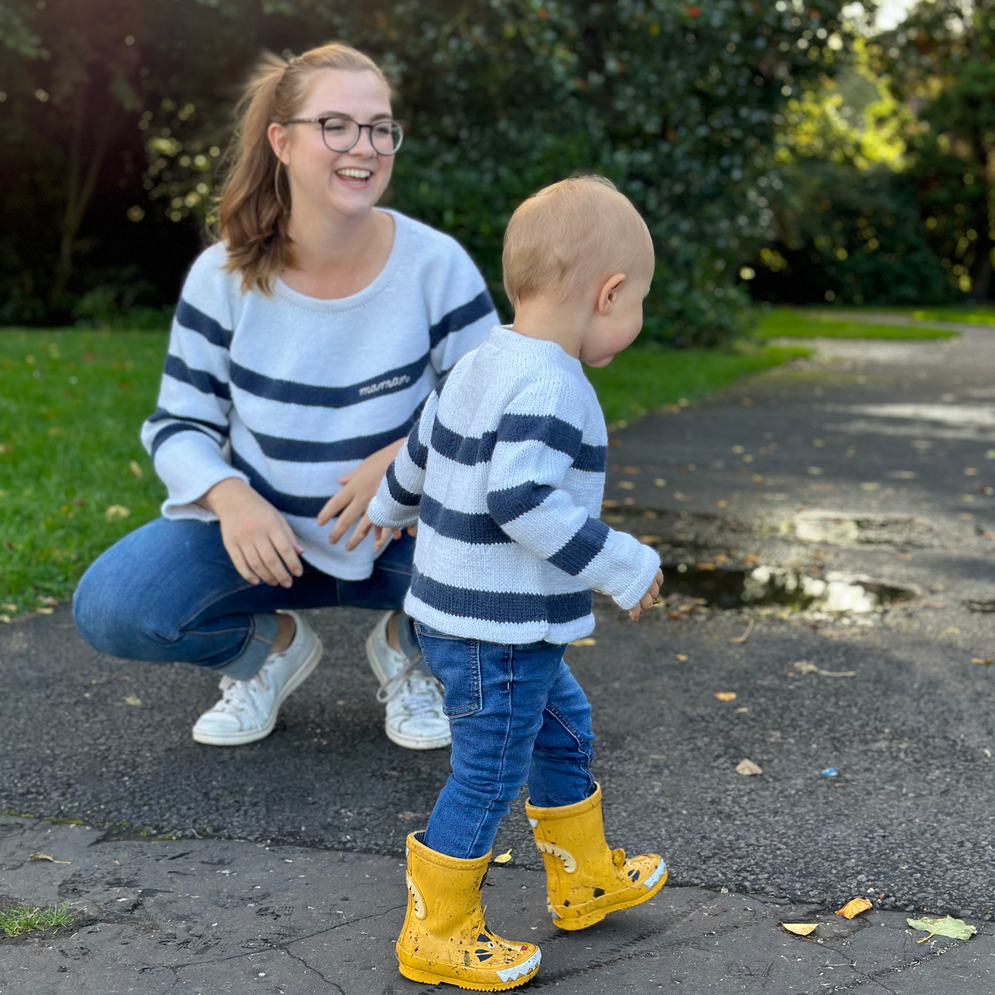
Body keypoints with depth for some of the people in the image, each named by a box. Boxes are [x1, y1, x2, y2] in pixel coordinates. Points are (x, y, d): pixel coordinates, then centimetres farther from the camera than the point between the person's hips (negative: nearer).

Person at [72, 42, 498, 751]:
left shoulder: (437, 266, -13)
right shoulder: (224, 276, -10)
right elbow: (179, 424, -3)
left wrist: (403, 457, -26)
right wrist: (228, 496, -25)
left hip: (406, 532, 0)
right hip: (260, 530, 1)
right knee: (109, 607, -22)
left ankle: (408, 650, 5)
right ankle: (268, 646, 10)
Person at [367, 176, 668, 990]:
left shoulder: (481, 365, 8)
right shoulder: (551, 387, -22)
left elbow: (420, 449, 20)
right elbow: (522, 501, -30)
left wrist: (391, 508, 39)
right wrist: (623, 565, -23)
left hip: (462, 615, 10)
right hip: (500, 633, -10)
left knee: (564, 730, 24)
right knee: (488, 777, 4)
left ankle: (584, 879, 41)